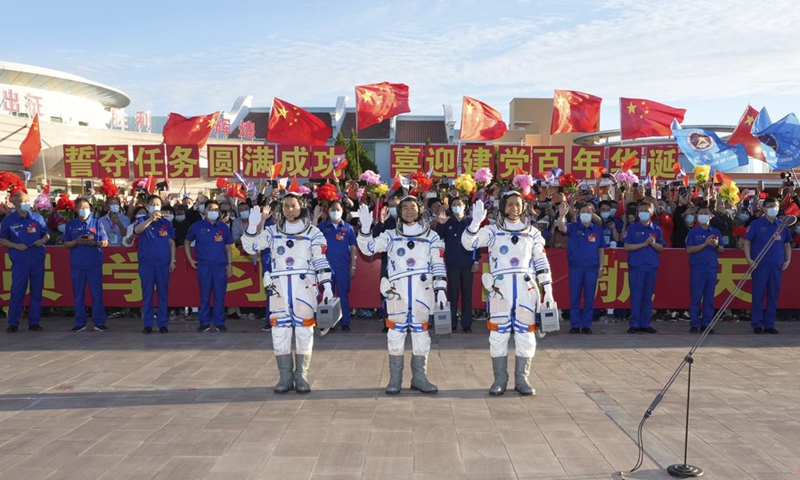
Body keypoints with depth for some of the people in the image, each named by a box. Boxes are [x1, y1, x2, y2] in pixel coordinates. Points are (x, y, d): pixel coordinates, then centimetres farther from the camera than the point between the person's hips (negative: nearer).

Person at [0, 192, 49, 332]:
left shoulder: (38, 218, 7)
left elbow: (46, 235, 14)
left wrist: (43, 240, -8)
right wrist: (16, 245, -13)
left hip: (38, 260, 2)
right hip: (19, 262, -2)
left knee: (37, 292, 5)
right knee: (17, 292, -2)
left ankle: (34, 322, 14)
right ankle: (13, 323, 7)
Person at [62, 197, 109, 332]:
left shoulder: (97, 223, 6)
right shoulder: (71, 225, 9)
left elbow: (105, 242, 5)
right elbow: (66, 244, 9)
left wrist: (94, 243, -14)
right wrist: (76, 242, -11)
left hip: (95, 263, -1)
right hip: (77, 264, 1)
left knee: (97, 293, -2)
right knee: (78, 294, 5)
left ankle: (99, 322, 3)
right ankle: (80, 323, 12)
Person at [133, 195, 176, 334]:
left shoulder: (166, 223, 9)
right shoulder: (143, 221, 4)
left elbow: (171, 243, 10)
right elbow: (137, 230, -20)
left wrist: (172, 260, 1)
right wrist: (151, 219, -33)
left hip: (163, 263, 1)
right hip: (146, 263, -1)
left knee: (163, 294, 3)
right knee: (147, 294, 2)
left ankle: (163, 324, 9)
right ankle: (147, 324, 8)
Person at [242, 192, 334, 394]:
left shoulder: (313, 232, 6)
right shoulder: (273, 231, 12)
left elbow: (321, 261, 3)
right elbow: (250, 247, 3)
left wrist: (327, 286, -6)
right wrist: (254, 225, -11)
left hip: (304, 287, -2)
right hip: (279, 287, 2)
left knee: (304, 331, 0)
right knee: (280, 331, 2)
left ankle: (301, 376, 8)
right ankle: (285, 377, 11)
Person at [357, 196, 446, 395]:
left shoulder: (431, 237, 9)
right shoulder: (391, 235, 10)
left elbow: (439, 265, 6)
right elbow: (368, 248, 3)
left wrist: (440, 289, -2)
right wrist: (365, 227, -13)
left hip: (422, 292, 0)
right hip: (397, 292, 0)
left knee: (421, 335, 6)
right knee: (395, 335, 2)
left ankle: (419, 378, 16)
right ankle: (395, 379, 11)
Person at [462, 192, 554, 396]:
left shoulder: (532, 233, 14)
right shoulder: (492, 231, 8)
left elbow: (542, 263, 15)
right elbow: (468, 243, -5)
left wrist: (548, 289, 8)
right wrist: (476, 222, -20)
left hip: (526, 288, 2)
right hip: (500, 288, -2)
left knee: (526, 334, 2)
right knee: (498, 334, -1)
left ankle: (521, 379, 12)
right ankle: (499, 380, 8)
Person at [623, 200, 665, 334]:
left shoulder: (656, 229, 11)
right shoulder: (632, 228, 2)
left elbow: (661, 248, 10)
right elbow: (627, 247, -6)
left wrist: (653, 243, -11)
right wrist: (644, 244, -13)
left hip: (652, 267, 3)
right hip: (636, 267, -3)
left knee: (648, 296, 6)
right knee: (636, 296, -3)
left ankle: (645, 324, 13)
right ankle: (634, 324, 2)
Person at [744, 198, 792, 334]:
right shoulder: (756, 224, 0)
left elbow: (787, 244, 18)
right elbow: (747, 242, 0)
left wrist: (788, 259, 6)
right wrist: (749, 259, -11)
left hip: (777, 266, 4)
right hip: (760, 265, -4)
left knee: (773, 296, 7)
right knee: (758, 295, -1)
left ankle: (770, 324, 15)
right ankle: (757, 324, 6)